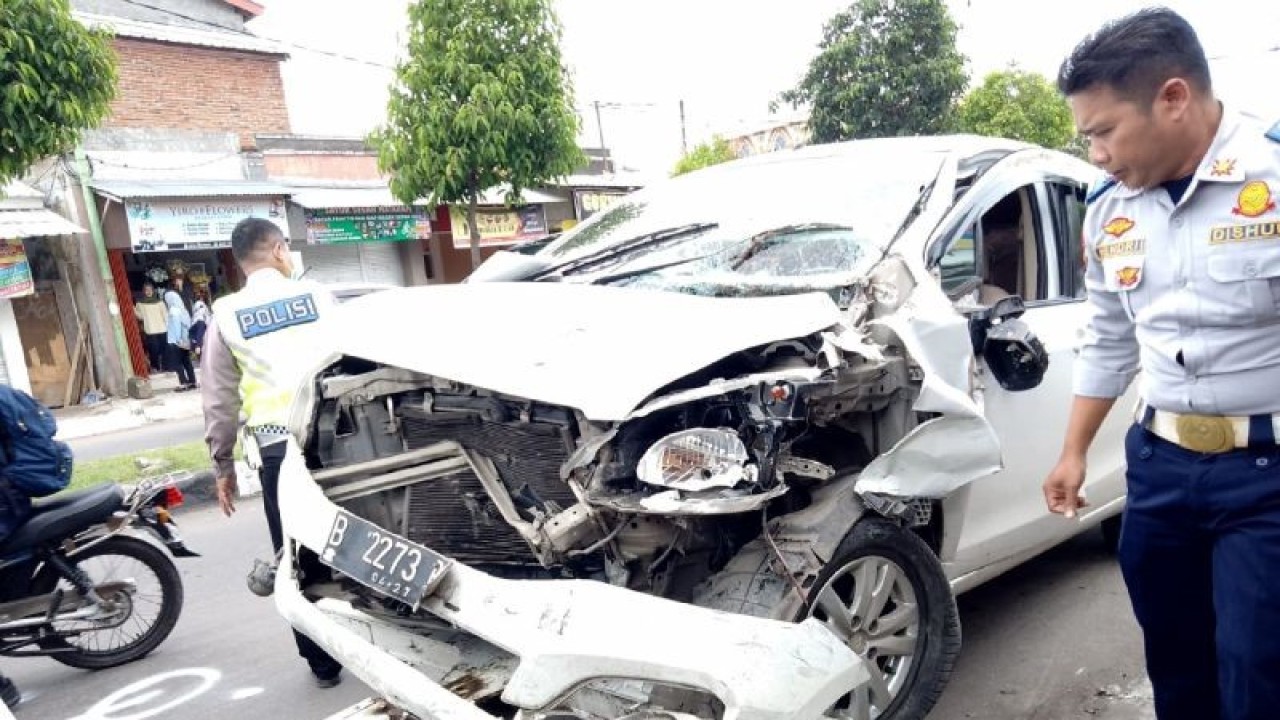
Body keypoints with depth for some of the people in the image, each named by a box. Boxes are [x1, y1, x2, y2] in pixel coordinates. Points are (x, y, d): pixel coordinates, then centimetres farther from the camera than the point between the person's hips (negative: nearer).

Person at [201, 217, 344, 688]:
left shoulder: (226, 316, 5)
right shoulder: (318, 297, 6)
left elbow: (220, 401, 6)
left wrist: (223, 465, 15)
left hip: (278, 447, 0)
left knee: (301, 557, 11)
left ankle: (324, 662, 21)